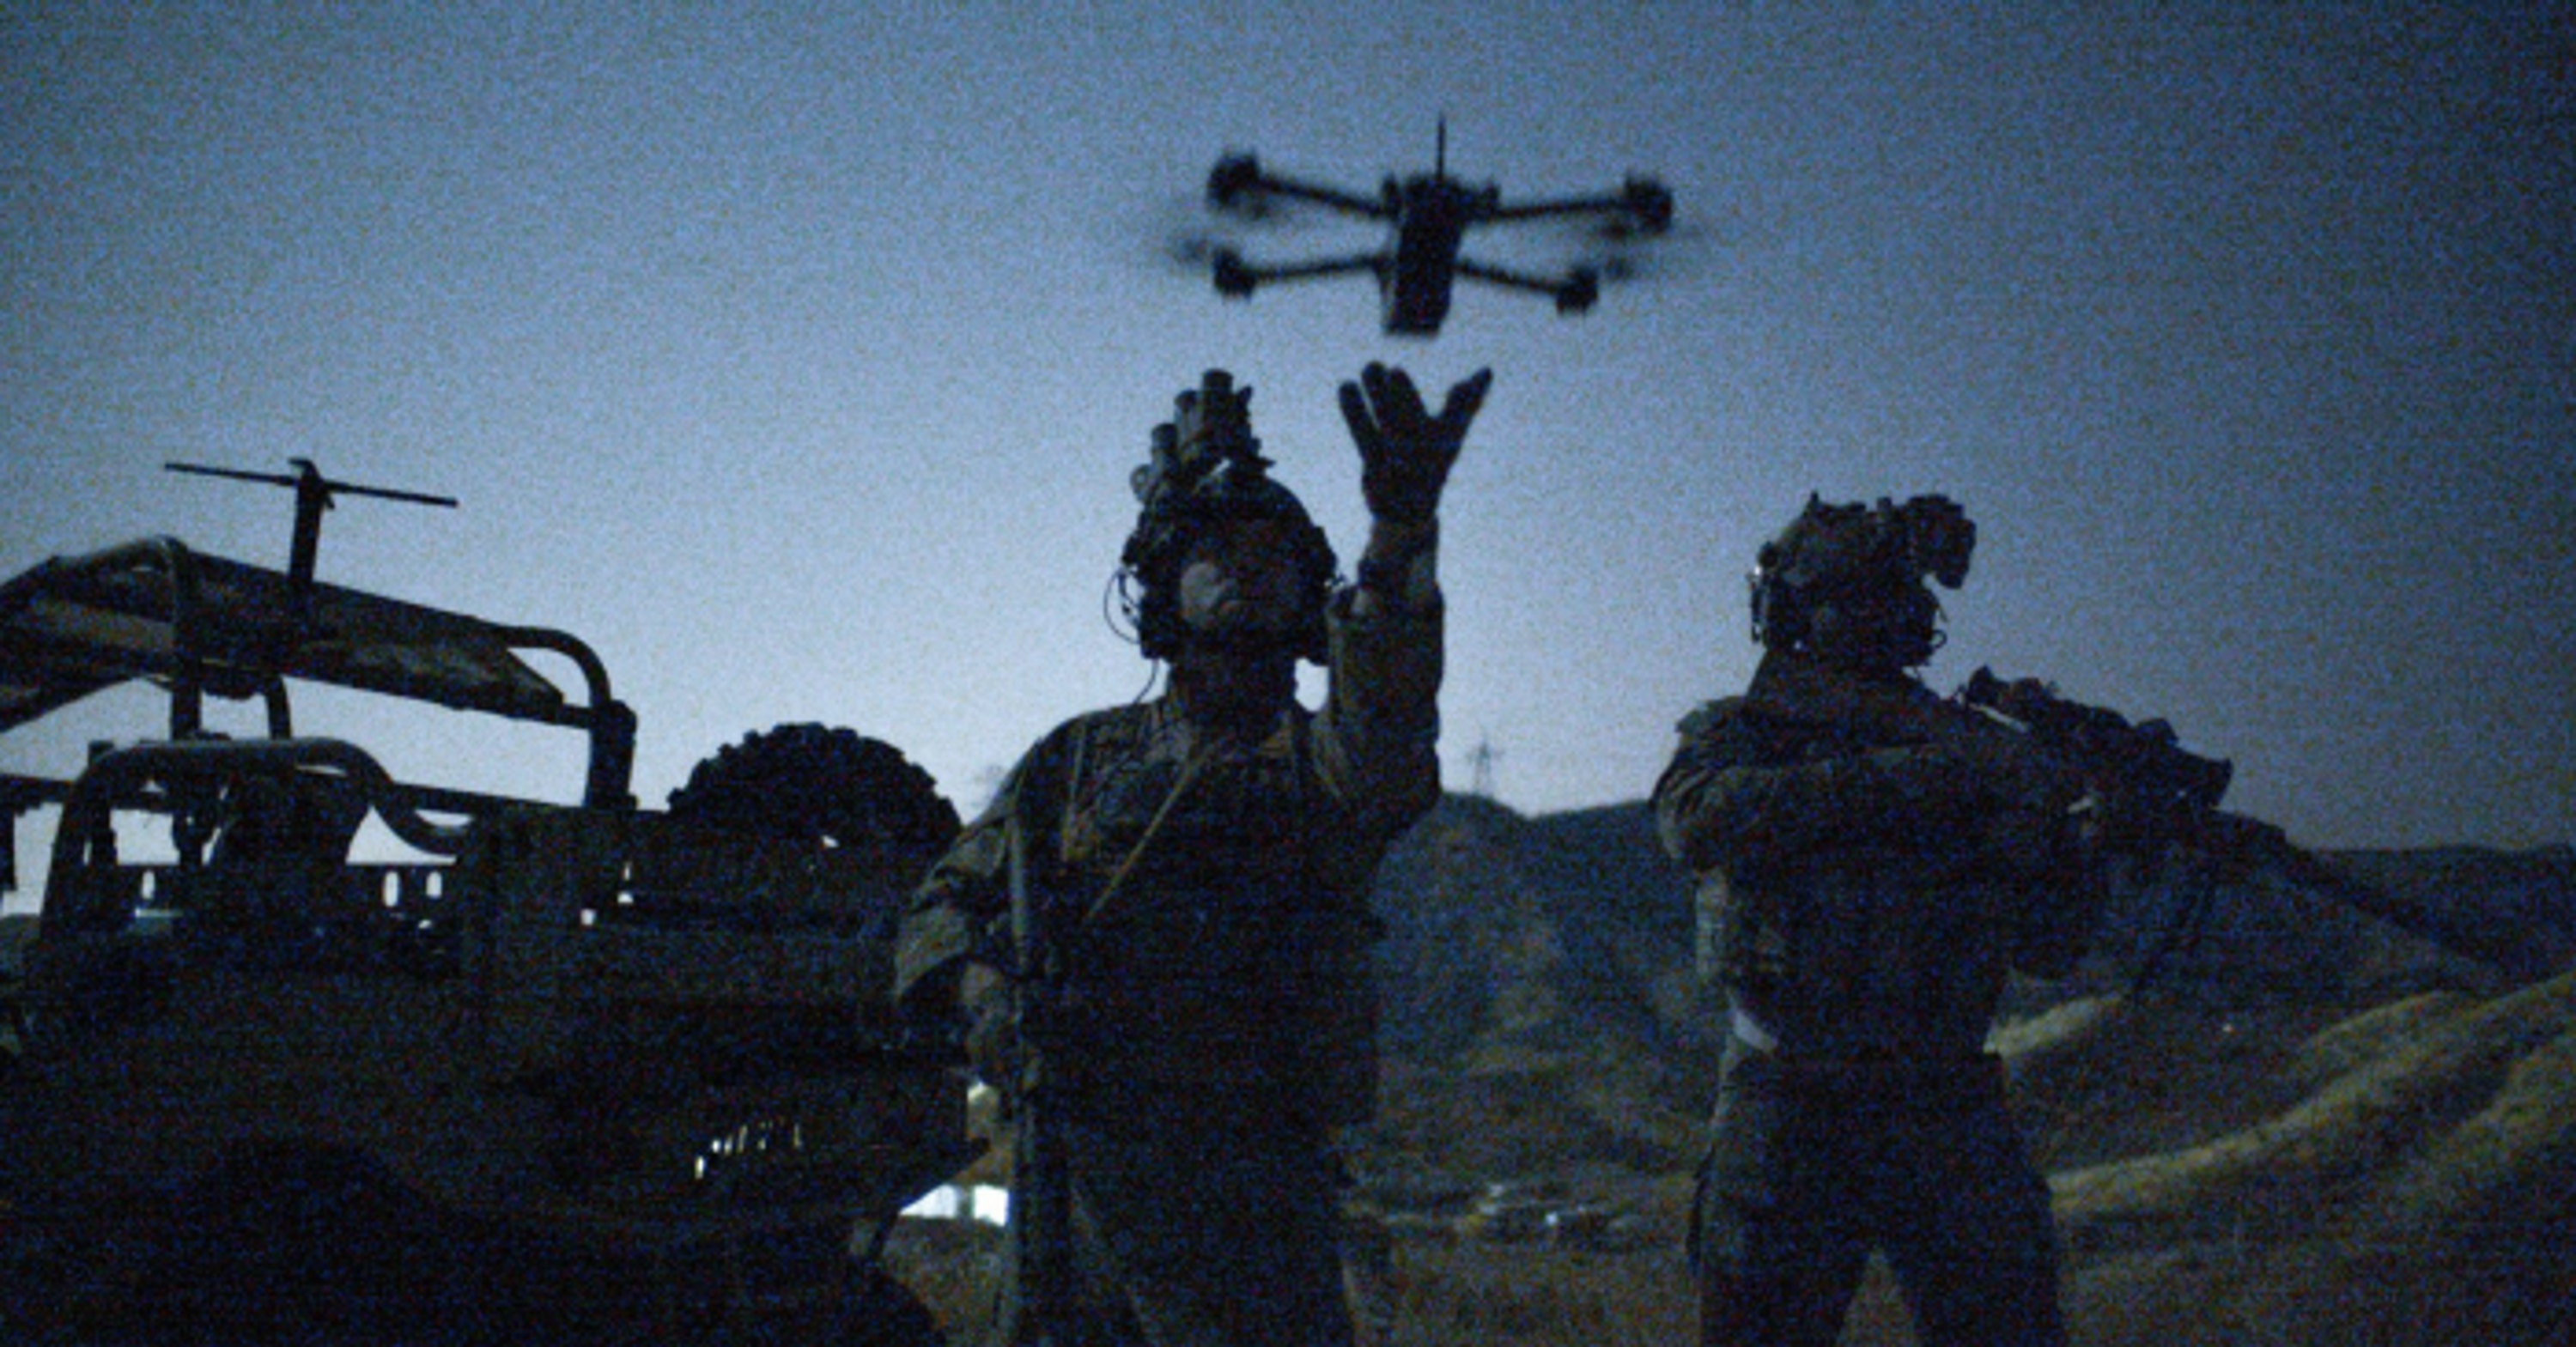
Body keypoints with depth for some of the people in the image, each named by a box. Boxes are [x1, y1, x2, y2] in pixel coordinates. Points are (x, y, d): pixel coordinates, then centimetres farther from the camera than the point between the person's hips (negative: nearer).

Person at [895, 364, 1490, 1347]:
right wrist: (985, 988, -5)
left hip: (1257, 1204, -2)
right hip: (1076, 1183, 2)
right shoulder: (1081, 757, 17)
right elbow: (942, 906, 21)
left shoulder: (1319, 758, 9)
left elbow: (1385, 756, -17)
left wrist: (1401, 537, -34)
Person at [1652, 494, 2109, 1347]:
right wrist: (1894, 777, -26)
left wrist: (2075, 845, -10)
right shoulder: (1741, 733, 5)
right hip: (1786, 1121, -2)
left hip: (1947, 1112, 3)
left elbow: (2048, 948, 11)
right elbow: (1699, 817, -20)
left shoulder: (1961, 747, 12)